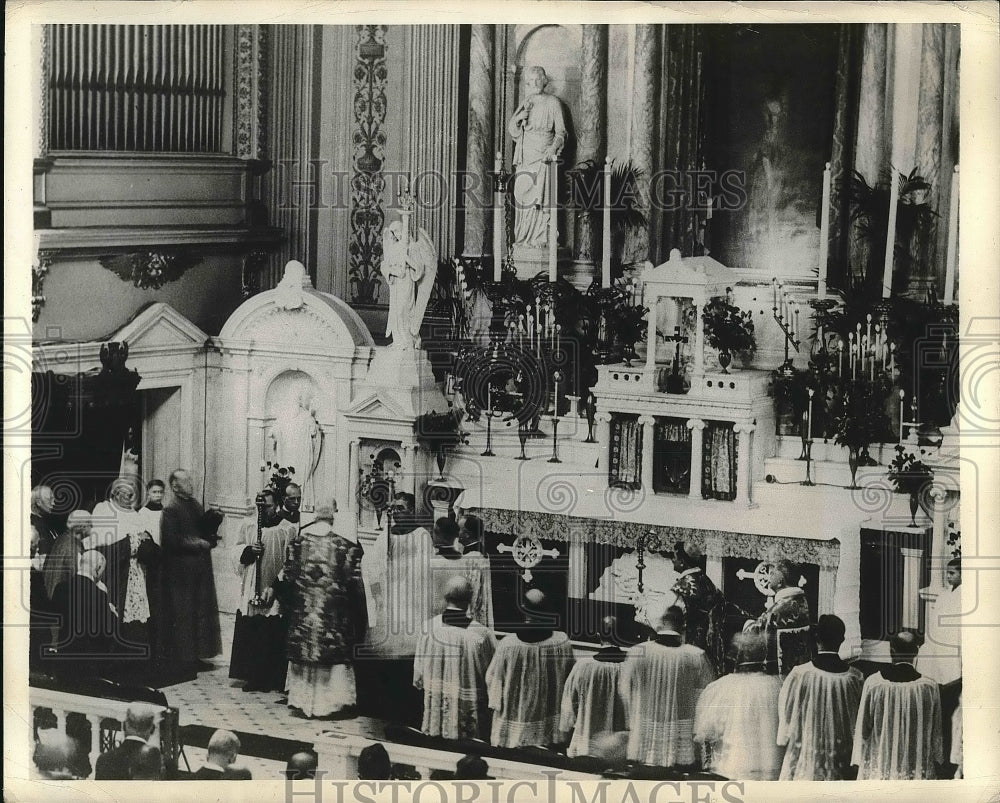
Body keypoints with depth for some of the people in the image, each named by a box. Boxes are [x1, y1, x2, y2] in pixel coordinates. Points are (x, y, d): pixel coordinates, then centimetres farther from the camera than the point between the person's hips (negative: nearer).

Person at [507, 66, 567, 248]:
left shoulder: (552, 103, 3)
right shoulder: (525, 103, 16)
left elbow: (560, 132, 0)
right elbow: (511, 130, 16)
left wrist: (553, 148, -16)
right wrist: (518, 118, -5)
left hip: (542, 156, -5)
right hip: (524, 156, 5)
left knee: (539, 197, -11)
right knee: (521, 196, -1)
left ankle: (539, 238, -10)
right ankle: (523, 236, 4)